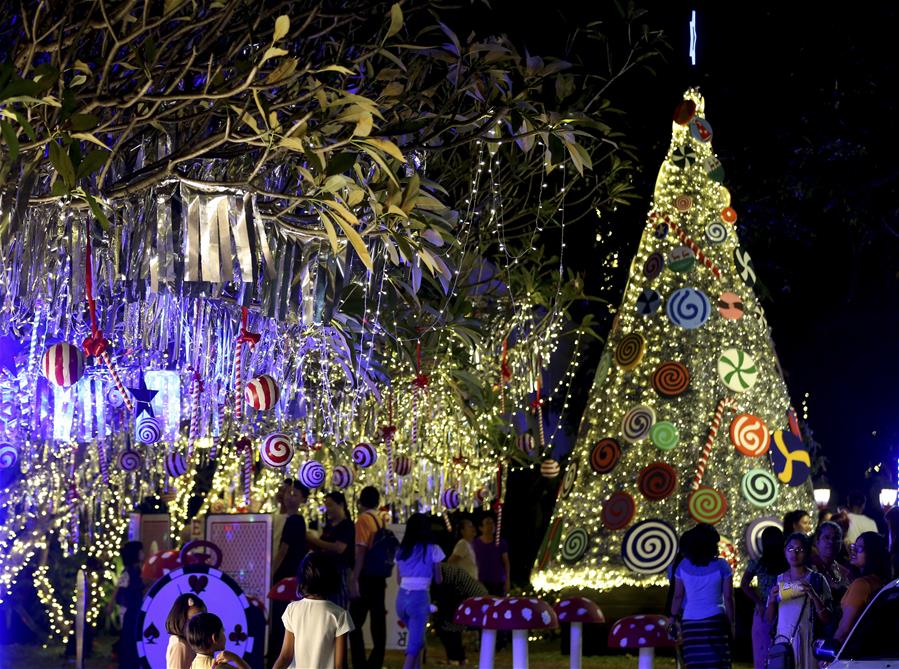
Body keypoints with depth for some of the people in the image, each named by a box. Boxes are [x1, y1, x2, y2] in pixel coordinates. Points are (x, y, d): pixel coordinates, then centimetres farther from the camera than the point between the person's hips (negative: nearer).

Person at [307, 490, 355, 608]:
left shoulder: (347, 525, -7)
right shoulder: (329, 526, 18)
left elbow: (339, 548, -20)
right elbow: (321, 548, 26)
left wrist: (315, 540, -15)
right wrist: (309, 541, 7)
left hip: (340, 570, -8)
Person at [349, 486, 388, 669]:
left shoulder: (363, 519, -10)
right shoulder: (381, 521, 11)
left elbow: (361, 551, -17)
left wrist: (354, 580, -18)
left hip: (366, 578, -7)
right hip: (379, 578, 7)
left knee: (355, 624, -3)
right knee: (378, 623, 8)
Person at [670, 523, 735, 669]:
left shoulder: (683, 566, 3)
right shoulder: (721, 566, -3)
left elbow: (678, 597, 5)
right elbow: (728, 598, -3)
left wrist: (674, 619, 13)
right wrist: (731, 623, 3)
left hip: (690, 623, 2)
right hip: (715, 622, -2)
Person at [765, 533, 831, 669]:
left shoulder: (817, 580, 1)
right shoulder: (778, 580, 12)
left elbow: (826, 619, -3)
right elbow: (770, 618, 16)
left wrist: (814, 596, -17)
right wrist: (772, 600, -3)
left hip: (806, 641, -3)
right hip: (782, 641, 3)